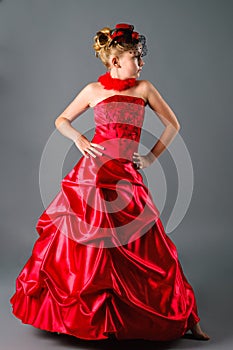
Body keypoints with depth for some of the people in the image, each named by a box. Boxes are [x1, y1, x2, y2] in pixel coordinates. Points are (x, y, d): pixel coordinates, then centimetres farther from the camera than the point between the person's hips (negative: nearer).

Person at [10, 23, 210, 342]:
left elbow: (173, 124, 12)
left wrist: (152, 157, 5)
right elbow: (62, 120, 14)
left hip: (127, 176, 1)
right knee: (79, 243, 7)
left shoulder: (144, 88, 5)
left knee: (148, 249, 3)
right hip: (93, 172, -1)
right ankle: (67, 312, 30)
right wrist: (79, 140, -4)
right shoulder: (93, 90, 3)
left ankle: (181, 318, 16)